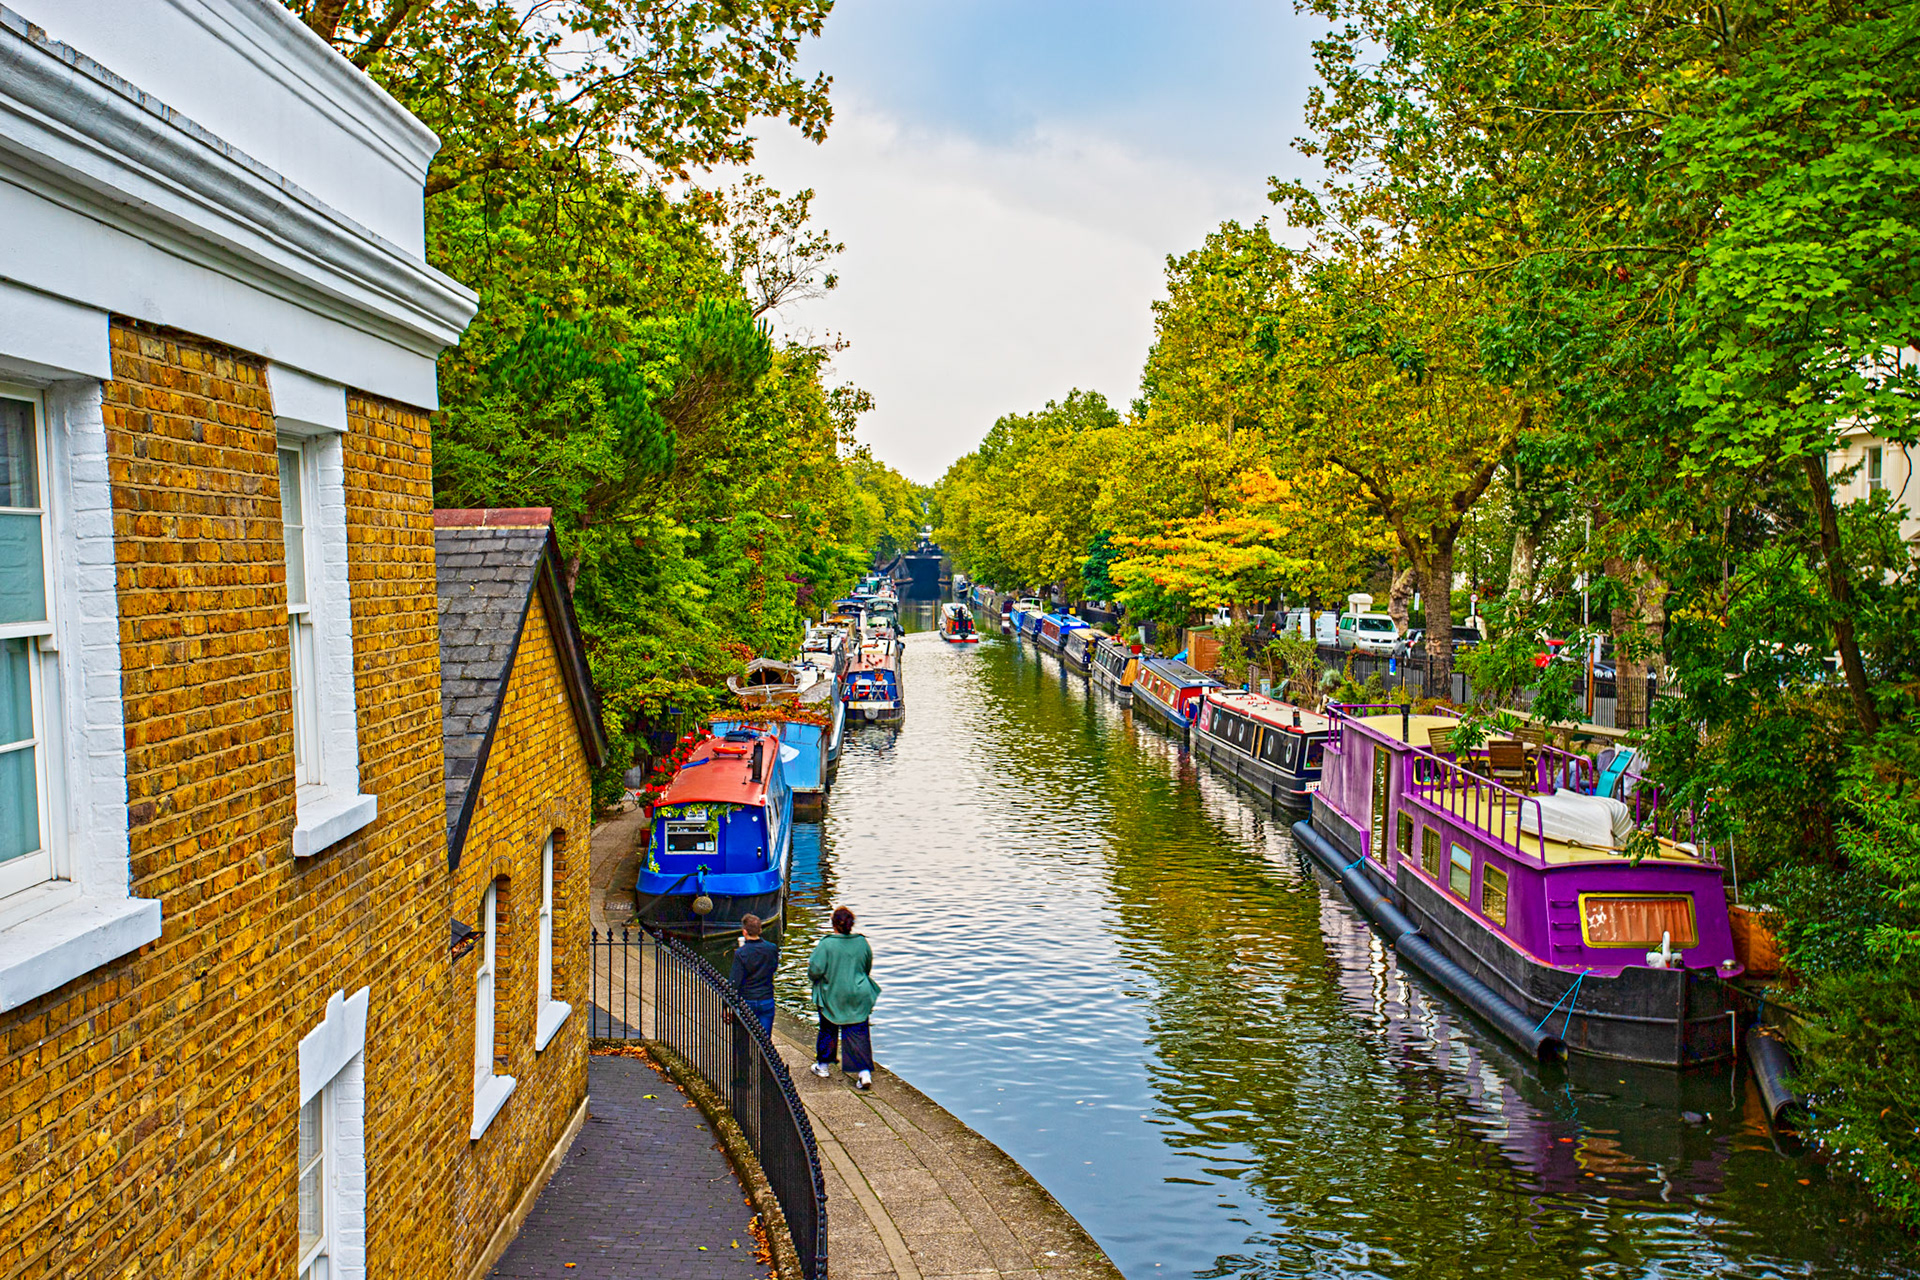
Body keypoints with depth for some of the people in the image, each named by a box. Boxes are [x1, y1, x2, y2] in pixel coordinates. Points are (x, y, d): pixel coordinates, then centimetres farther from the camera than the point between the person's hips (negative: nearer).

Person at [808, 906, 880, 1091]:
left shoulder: (826, 944, -18)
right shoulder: (862, 942, -6)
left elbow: (815, 969, -19)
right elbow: (867, 969, 8)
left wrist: (812, 976, 4)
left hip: (832, 996, -2)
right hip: (858, 997, 2)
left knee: (828, 1030, 19)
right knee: (859, 1033, 5)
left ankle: (823, 1066, 34)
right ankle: (864, 1073, -5)